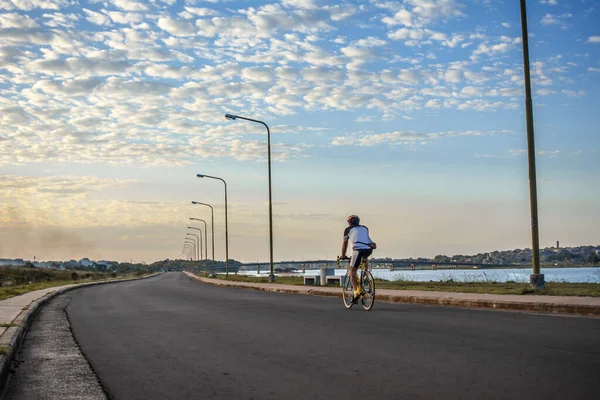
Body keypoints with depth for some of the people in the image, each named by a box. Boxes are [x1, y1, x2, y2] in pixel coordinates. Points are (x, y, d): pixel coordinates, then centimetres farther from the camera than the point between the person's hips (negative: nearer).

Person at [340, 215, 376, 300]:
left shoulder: (348, 229, 22)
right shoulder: (365, 228, 31)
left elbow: (344, 244, 29)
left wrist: (343, 256, 39)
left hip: (358, 249, -4)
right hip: (369, 249, 4)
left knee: (352, 271, 6)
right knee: (364, 257, 37)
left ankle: (356, 291, -11)